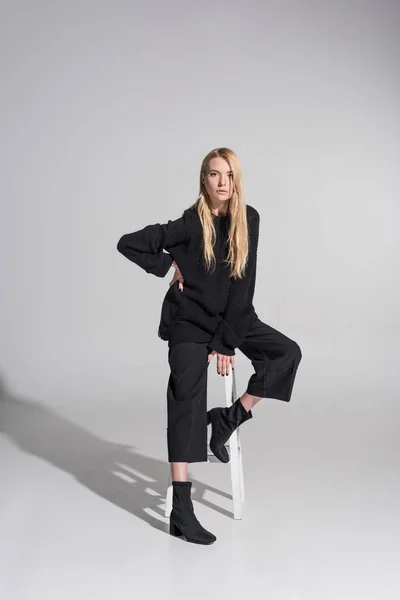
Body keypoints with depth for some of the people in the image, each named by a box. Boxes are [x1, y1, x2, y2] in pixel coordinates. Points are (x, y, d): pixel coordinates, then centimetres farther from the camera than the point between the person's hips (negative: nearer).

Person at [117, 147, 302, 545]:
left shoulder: (248, 219, -6)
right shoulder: (190, 224, -16)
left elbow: (244, 283, -9)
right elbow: (128, 244, -14)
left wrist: (227, 341, -14)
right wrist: (169, 266, -11)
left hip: (232, 317, 5)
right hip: (189, 320, -4)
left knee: (287, 353, -11)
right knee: (186, 403, -12)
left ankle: (229, 418, 2)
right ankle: (181, 511, -9)